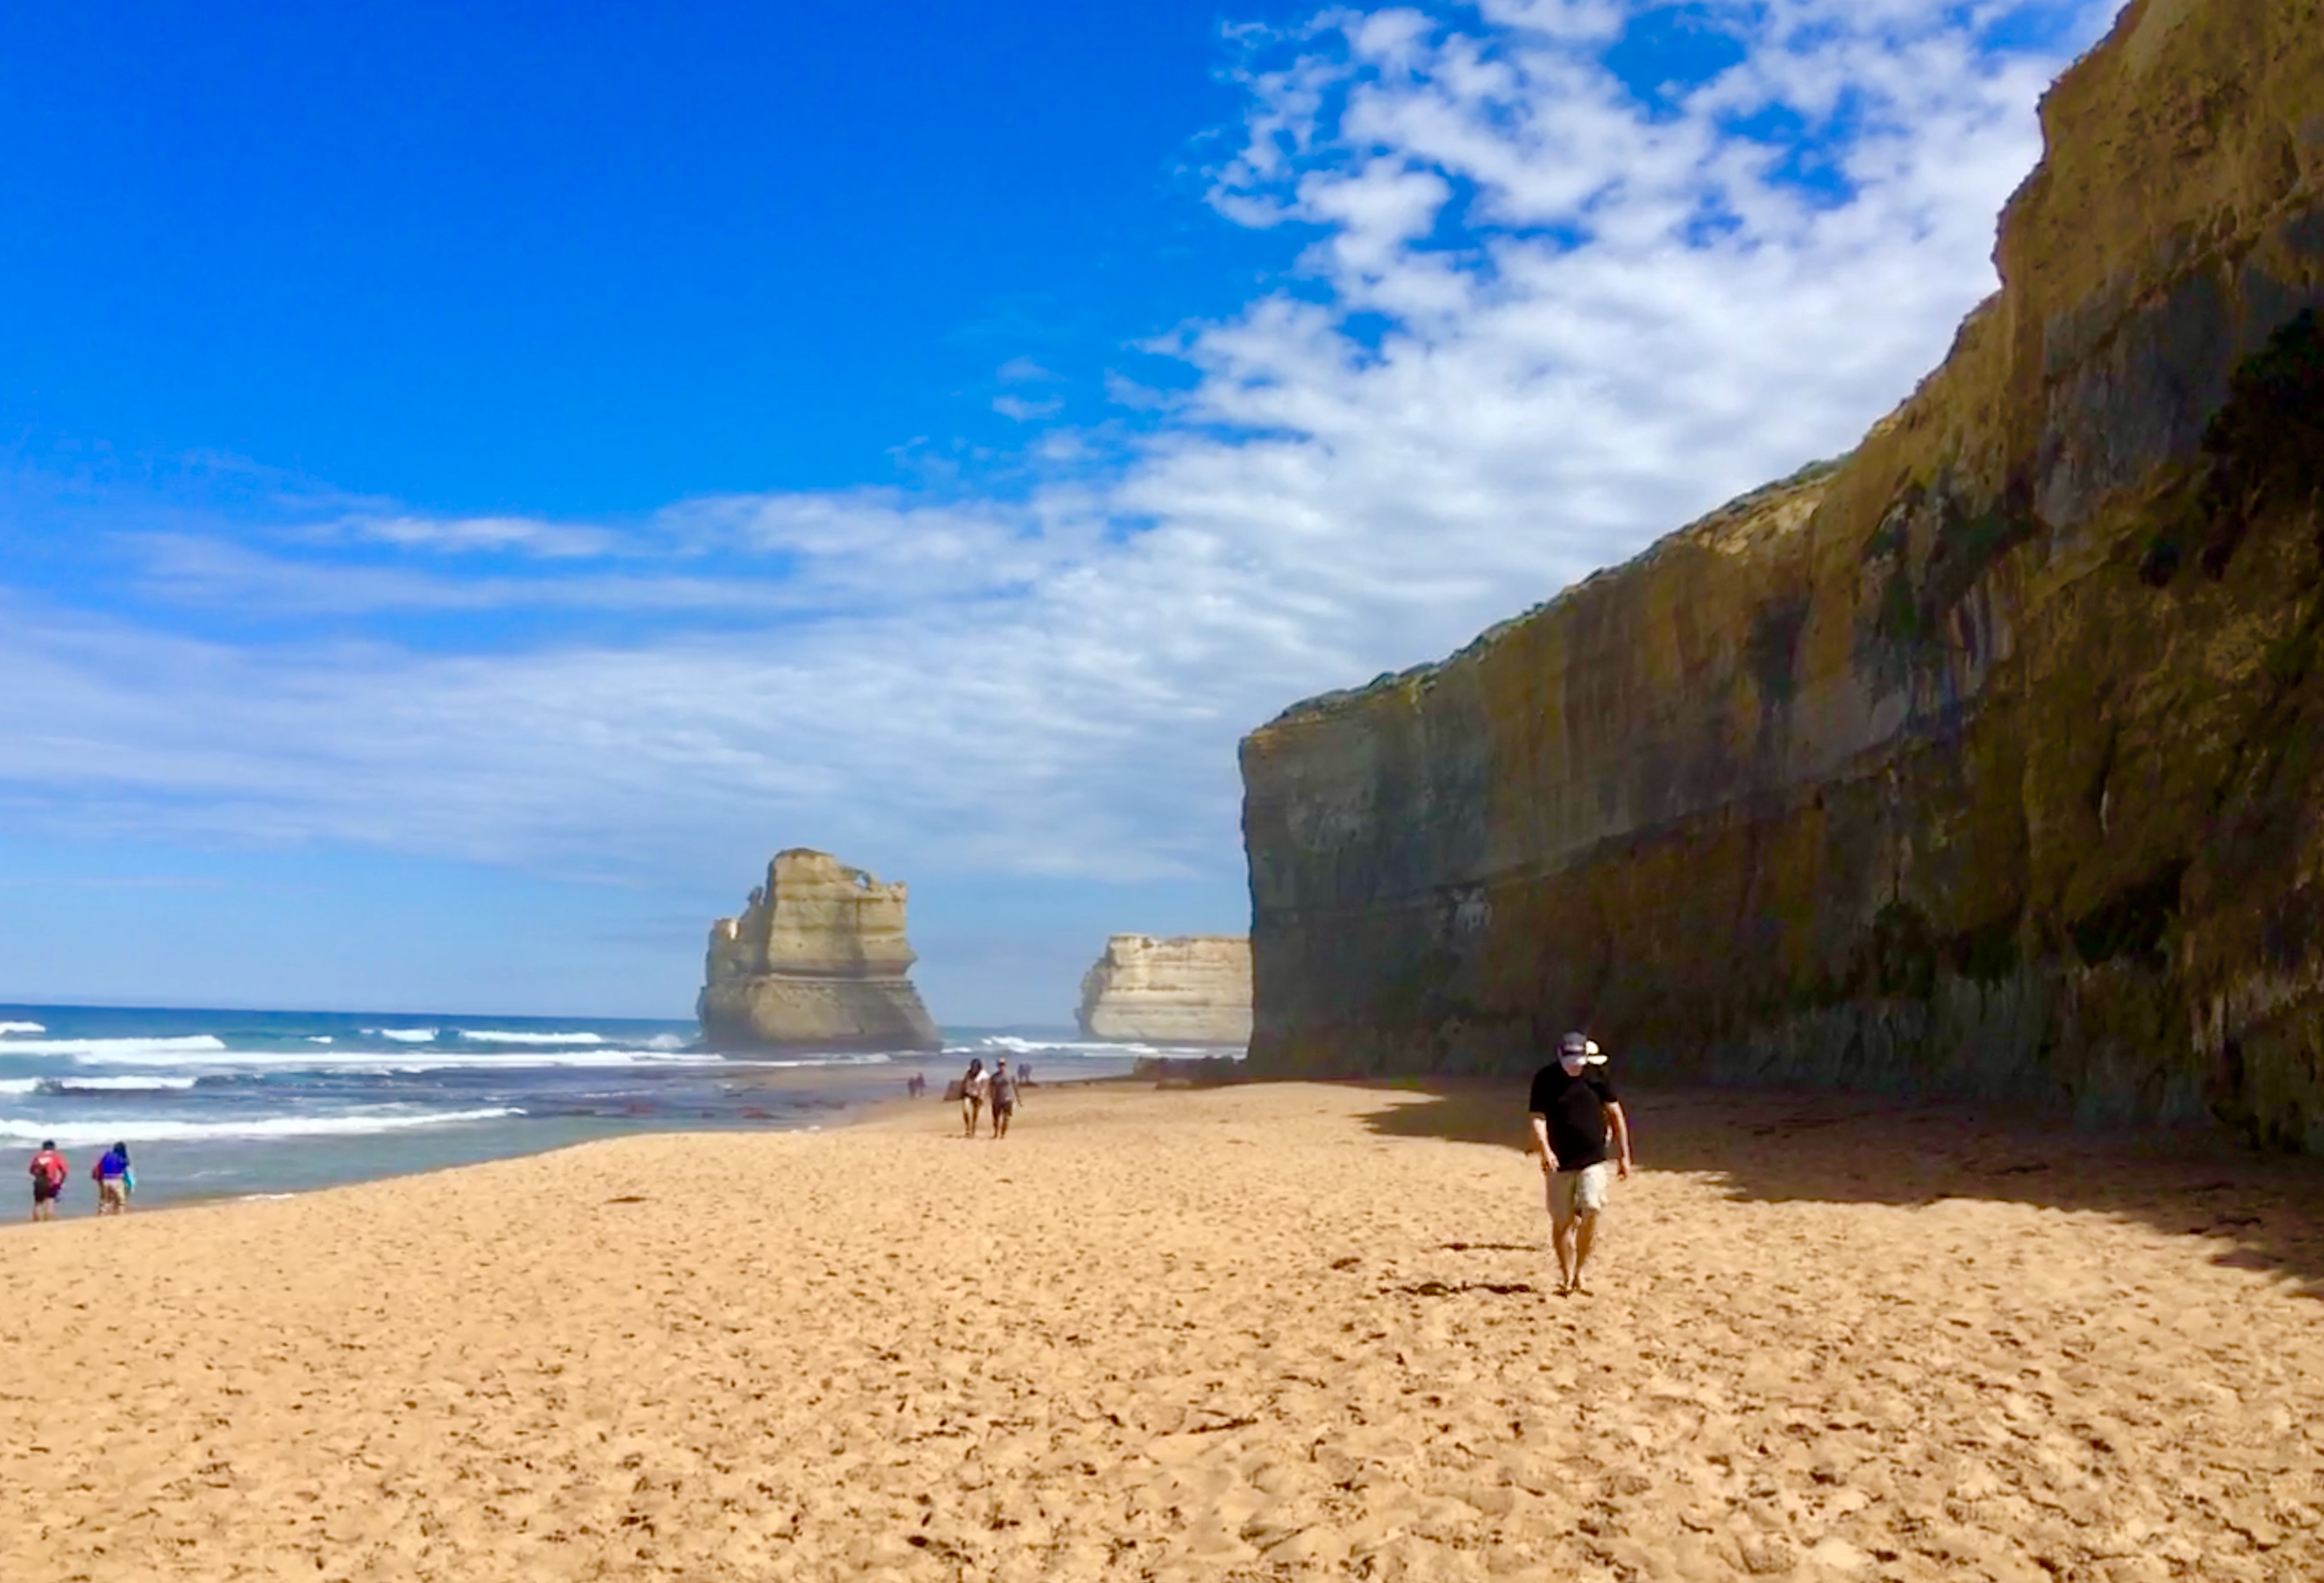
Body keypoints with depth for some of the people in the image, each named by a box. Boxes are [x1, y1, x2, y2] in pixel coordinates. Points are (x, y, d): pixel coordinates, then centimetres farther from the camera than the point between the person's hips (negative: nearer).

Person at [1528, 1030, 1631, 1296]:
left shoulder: (1597, 1076, -1)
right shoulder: (1546, 1079, -5)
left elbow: (1615, 1114, 7)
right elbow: (1538, 1118, -9)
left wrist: (1623, 1155, 7)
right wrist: (1545, 1150, -26)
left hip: (1593, 1159, 0)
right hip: (1560, 1162, 0)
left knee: (1592, 1210, -17)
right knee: (1562, 1220, 5)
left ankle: (1580, 1273, -1)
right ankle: (1566, 1277, 22)